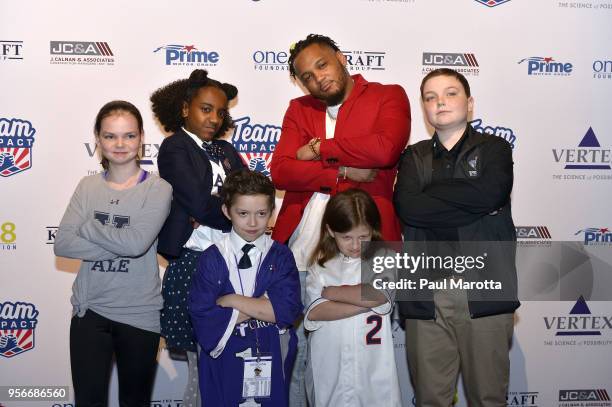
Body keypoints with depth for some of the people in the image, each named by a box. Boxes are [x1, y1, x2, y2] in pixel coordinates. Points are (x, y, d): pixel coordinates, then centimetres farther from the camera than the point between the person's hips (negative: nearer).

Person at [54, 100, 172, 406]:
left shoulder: (157, 188, -8)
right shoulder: (88, 186, 3)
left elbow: (137, 243, -22)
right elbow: (62, 244, -8)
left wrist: (88, 228, -9)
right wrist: (118, 245, -17)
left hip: (139, 314, -2)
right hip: (89, 310, 3)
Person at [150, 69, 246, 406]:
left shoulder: (225, 150, 17)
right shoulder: (174, 148, -2)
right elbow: (200, 203, -14)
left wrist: (214, 212, -11)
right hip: (194, 263, -5)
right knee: (203, 366, -1)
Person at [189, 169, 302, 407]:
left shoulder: (281, 257, -2)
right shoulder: (212, 258, -5)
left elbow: (287, 310, -16)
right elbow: (203, 317, -14)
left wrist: (232, 301, -15)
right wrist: (263, 307, -15)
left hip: (271, 361, 1)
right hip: (224, 360, -1)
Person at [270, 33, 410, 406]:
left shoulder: (389, 96, 3)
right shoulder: (298, 109, 14)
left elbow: (384, 149, -17)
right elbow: (281, 171, -1)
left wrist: (320, 149, -5)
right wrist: (345, 173, -12)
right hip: (301, 252, 4)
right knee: (294, 356, 11)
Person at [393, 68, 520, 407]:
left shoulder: (494, 149, 8)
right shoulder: (414, 157, 13)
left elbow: (490, 194, -15)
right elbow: (407, 208, -7)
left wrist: (430, 192, -7)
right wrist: (472, 207, -9)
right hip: (426, 296, 2)